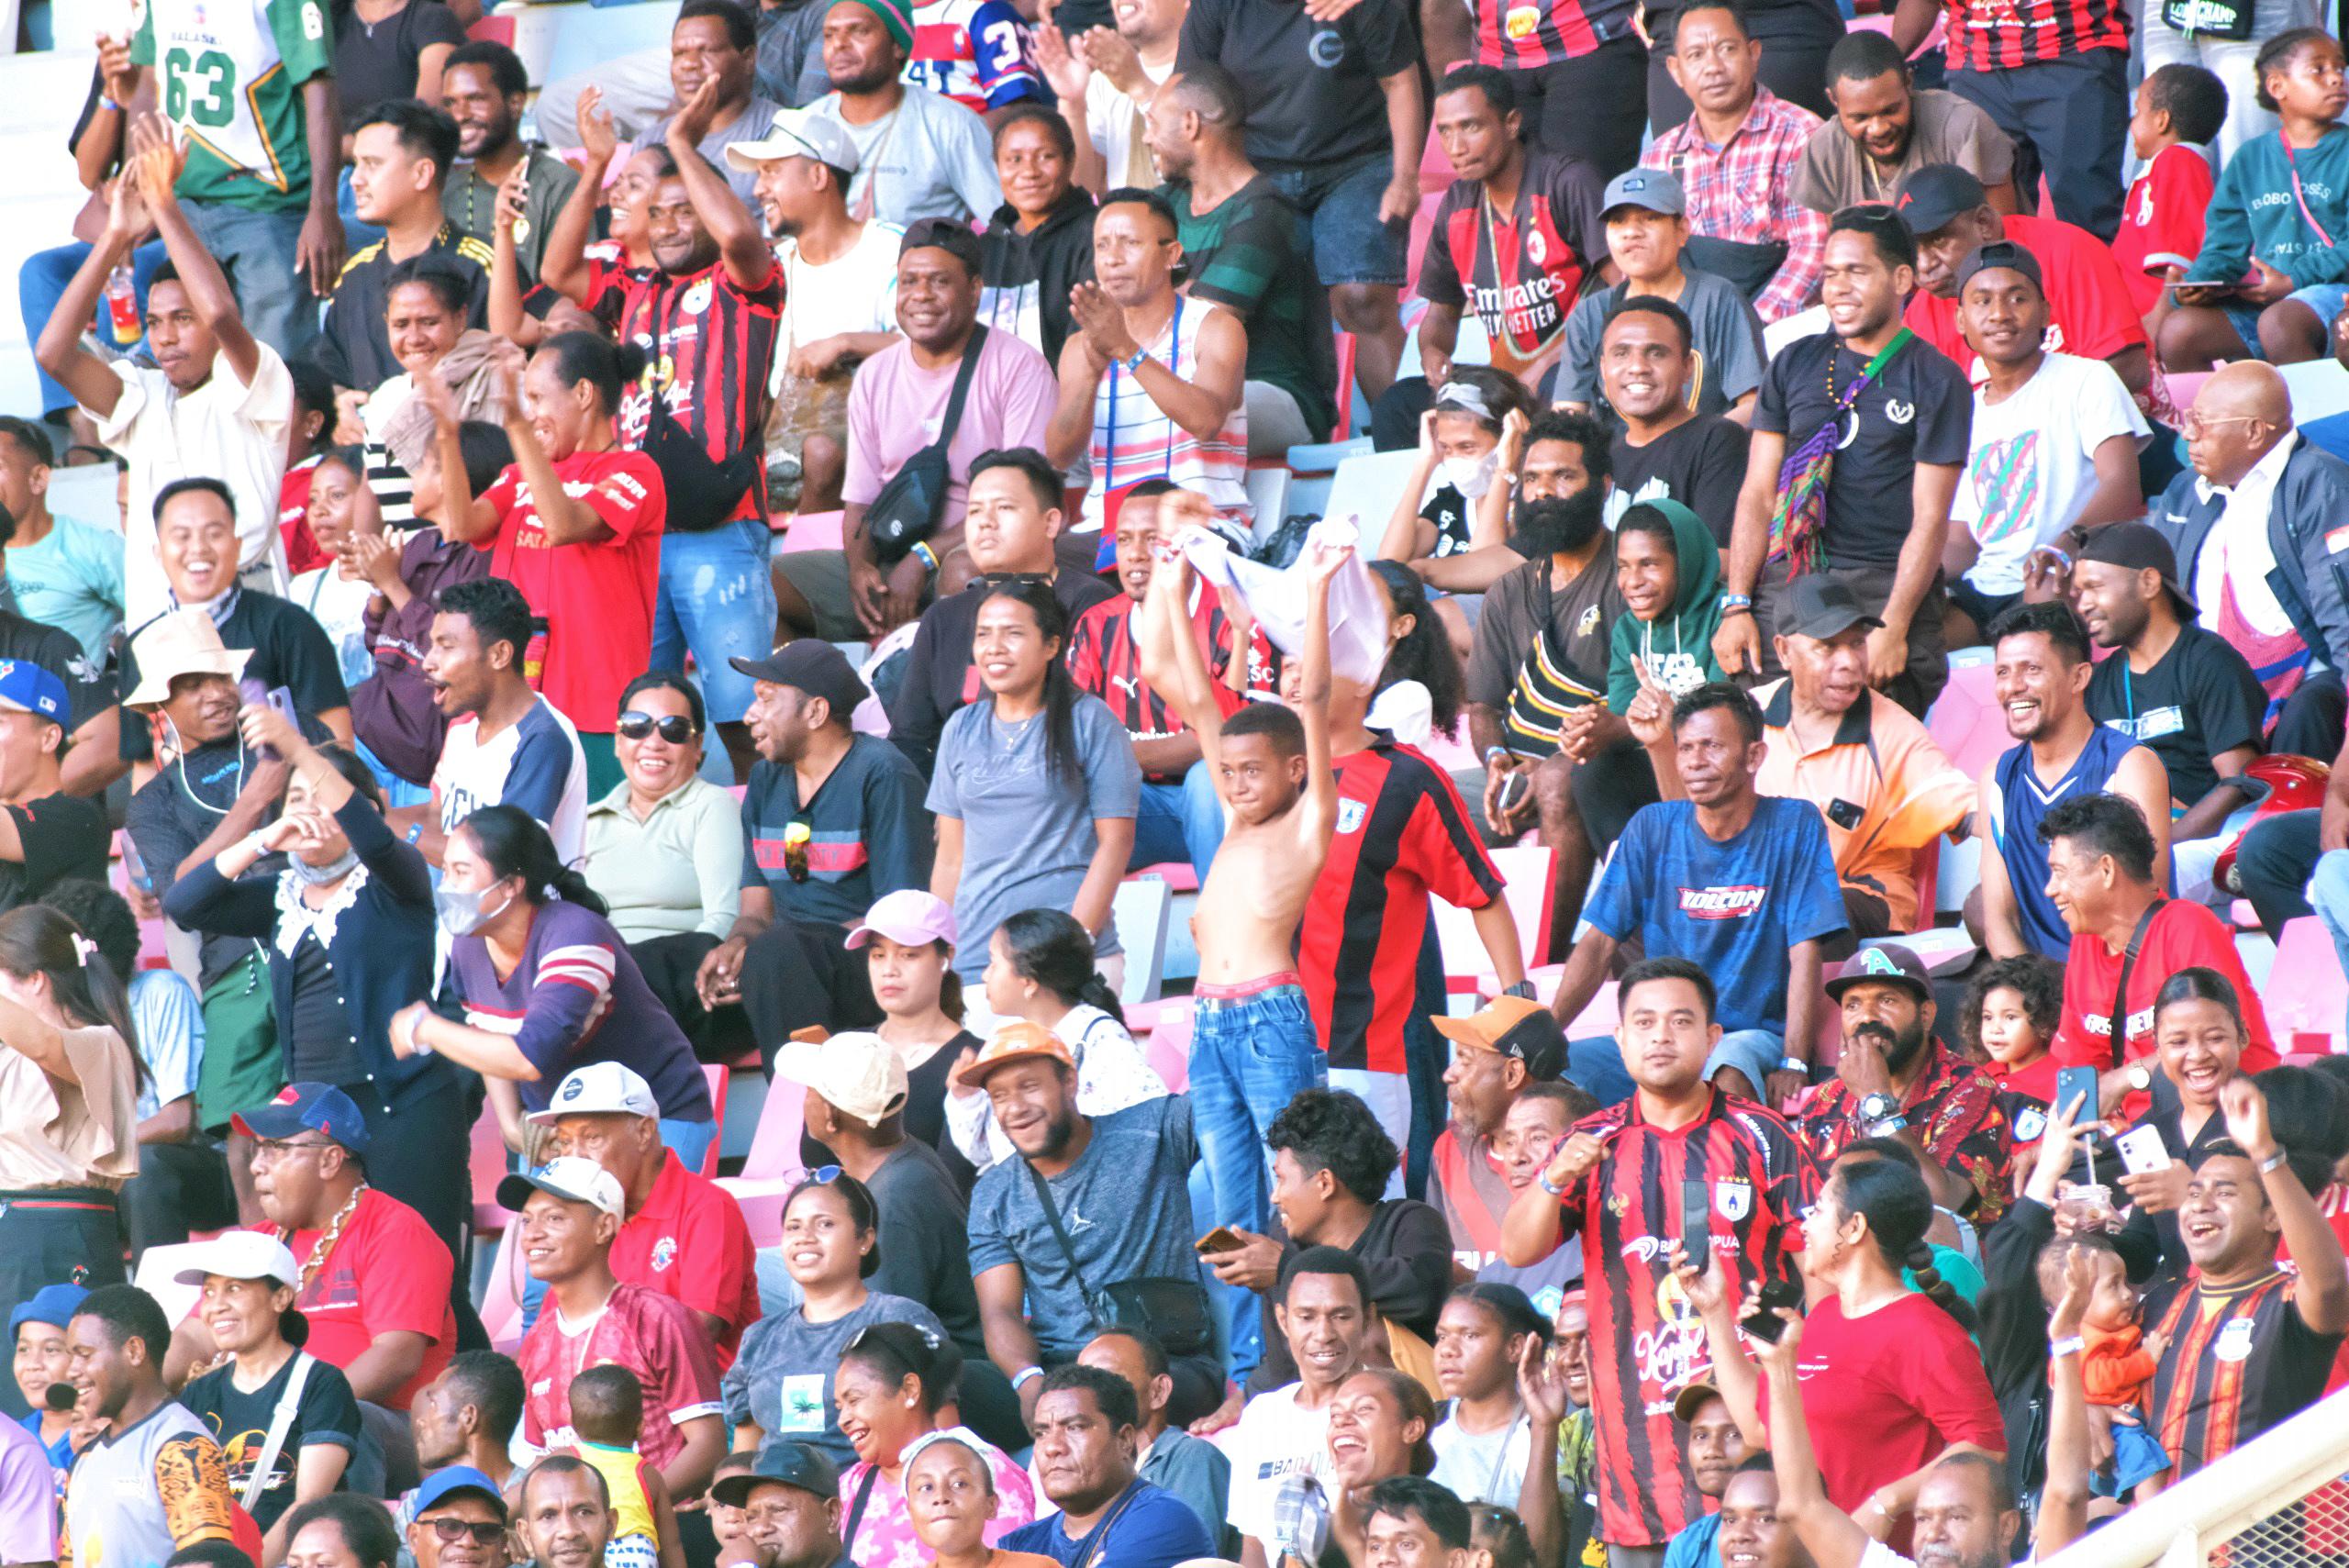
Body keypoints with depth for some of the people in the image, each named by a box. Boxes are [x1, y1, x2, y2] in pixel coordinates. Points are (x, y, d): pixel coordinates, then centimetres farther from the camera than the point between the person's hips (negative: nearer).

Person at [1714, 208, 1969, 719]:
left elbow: (1930, 518, -4)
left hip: (1883, 588, -4)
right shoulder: (1796, 364, 15)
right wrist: (1736, 606, 3)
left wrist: (1893, 627, -13)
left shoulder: (1935, 380, 2)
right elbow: (1758, 493, 13)